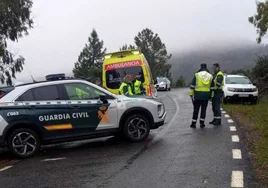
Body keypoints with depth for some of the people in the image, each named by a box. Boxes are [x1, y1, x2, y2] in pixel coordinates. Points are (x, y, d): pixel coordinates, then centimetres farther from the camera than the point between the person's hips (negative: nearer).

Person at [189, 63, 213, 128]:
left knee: (196, 109, 4)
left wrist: (191, 94, -1)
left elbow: (192, 86, -5)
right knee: (203, 109, 9)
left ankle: (193, 123, 5)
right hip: (206, 95, 2)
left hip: (198, 95, -2)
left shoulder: (197, 75, -3)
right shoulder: (210, 76, 6)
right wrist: (210, 95, 16)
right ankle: (202, 123, 9)